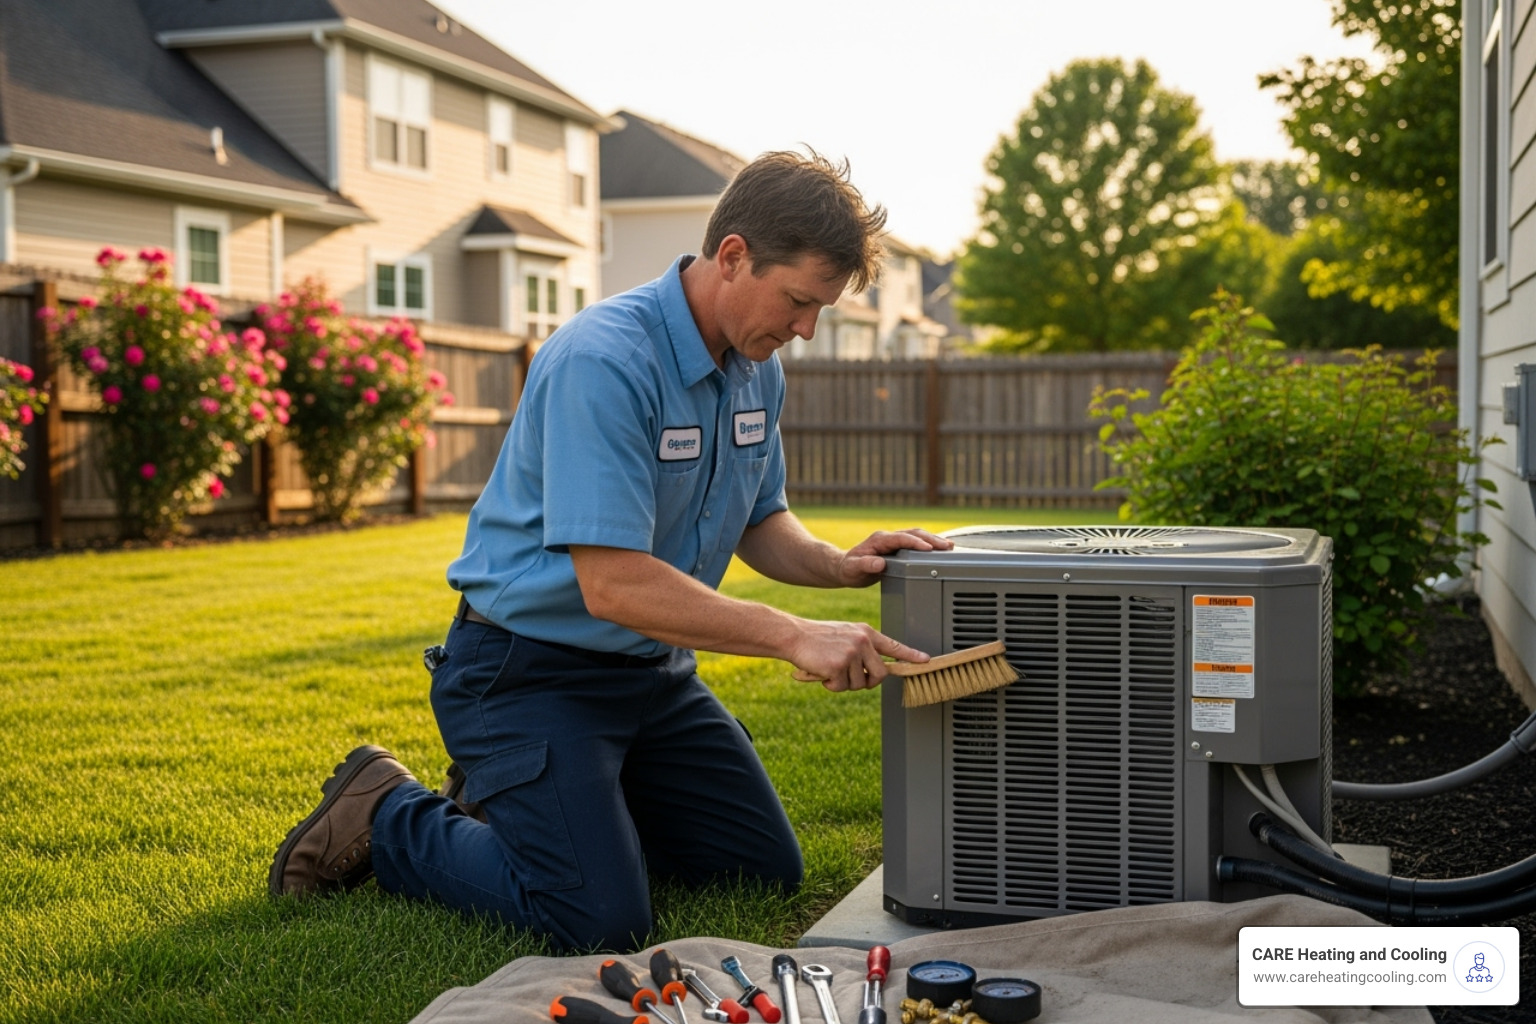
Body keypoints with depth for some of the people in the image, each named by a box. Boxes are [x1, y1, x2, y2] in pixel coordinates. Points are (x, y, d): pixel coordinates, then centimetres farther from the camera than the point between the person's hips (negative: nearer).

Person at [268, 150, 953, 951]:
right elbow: (612, 583, -32)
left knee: (768, 871, 11)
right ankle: (386, 818, 6)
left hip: (652, 671, 9)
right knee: (601, 921, -18)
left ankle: (570, 796, 27)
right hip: (527, 668, -8)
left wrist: (838, 565, -8)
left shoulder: (757, 368, 2)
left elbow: (760, 520, 13)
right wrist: (795, 637, -35)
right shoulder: (603, 360, -27)